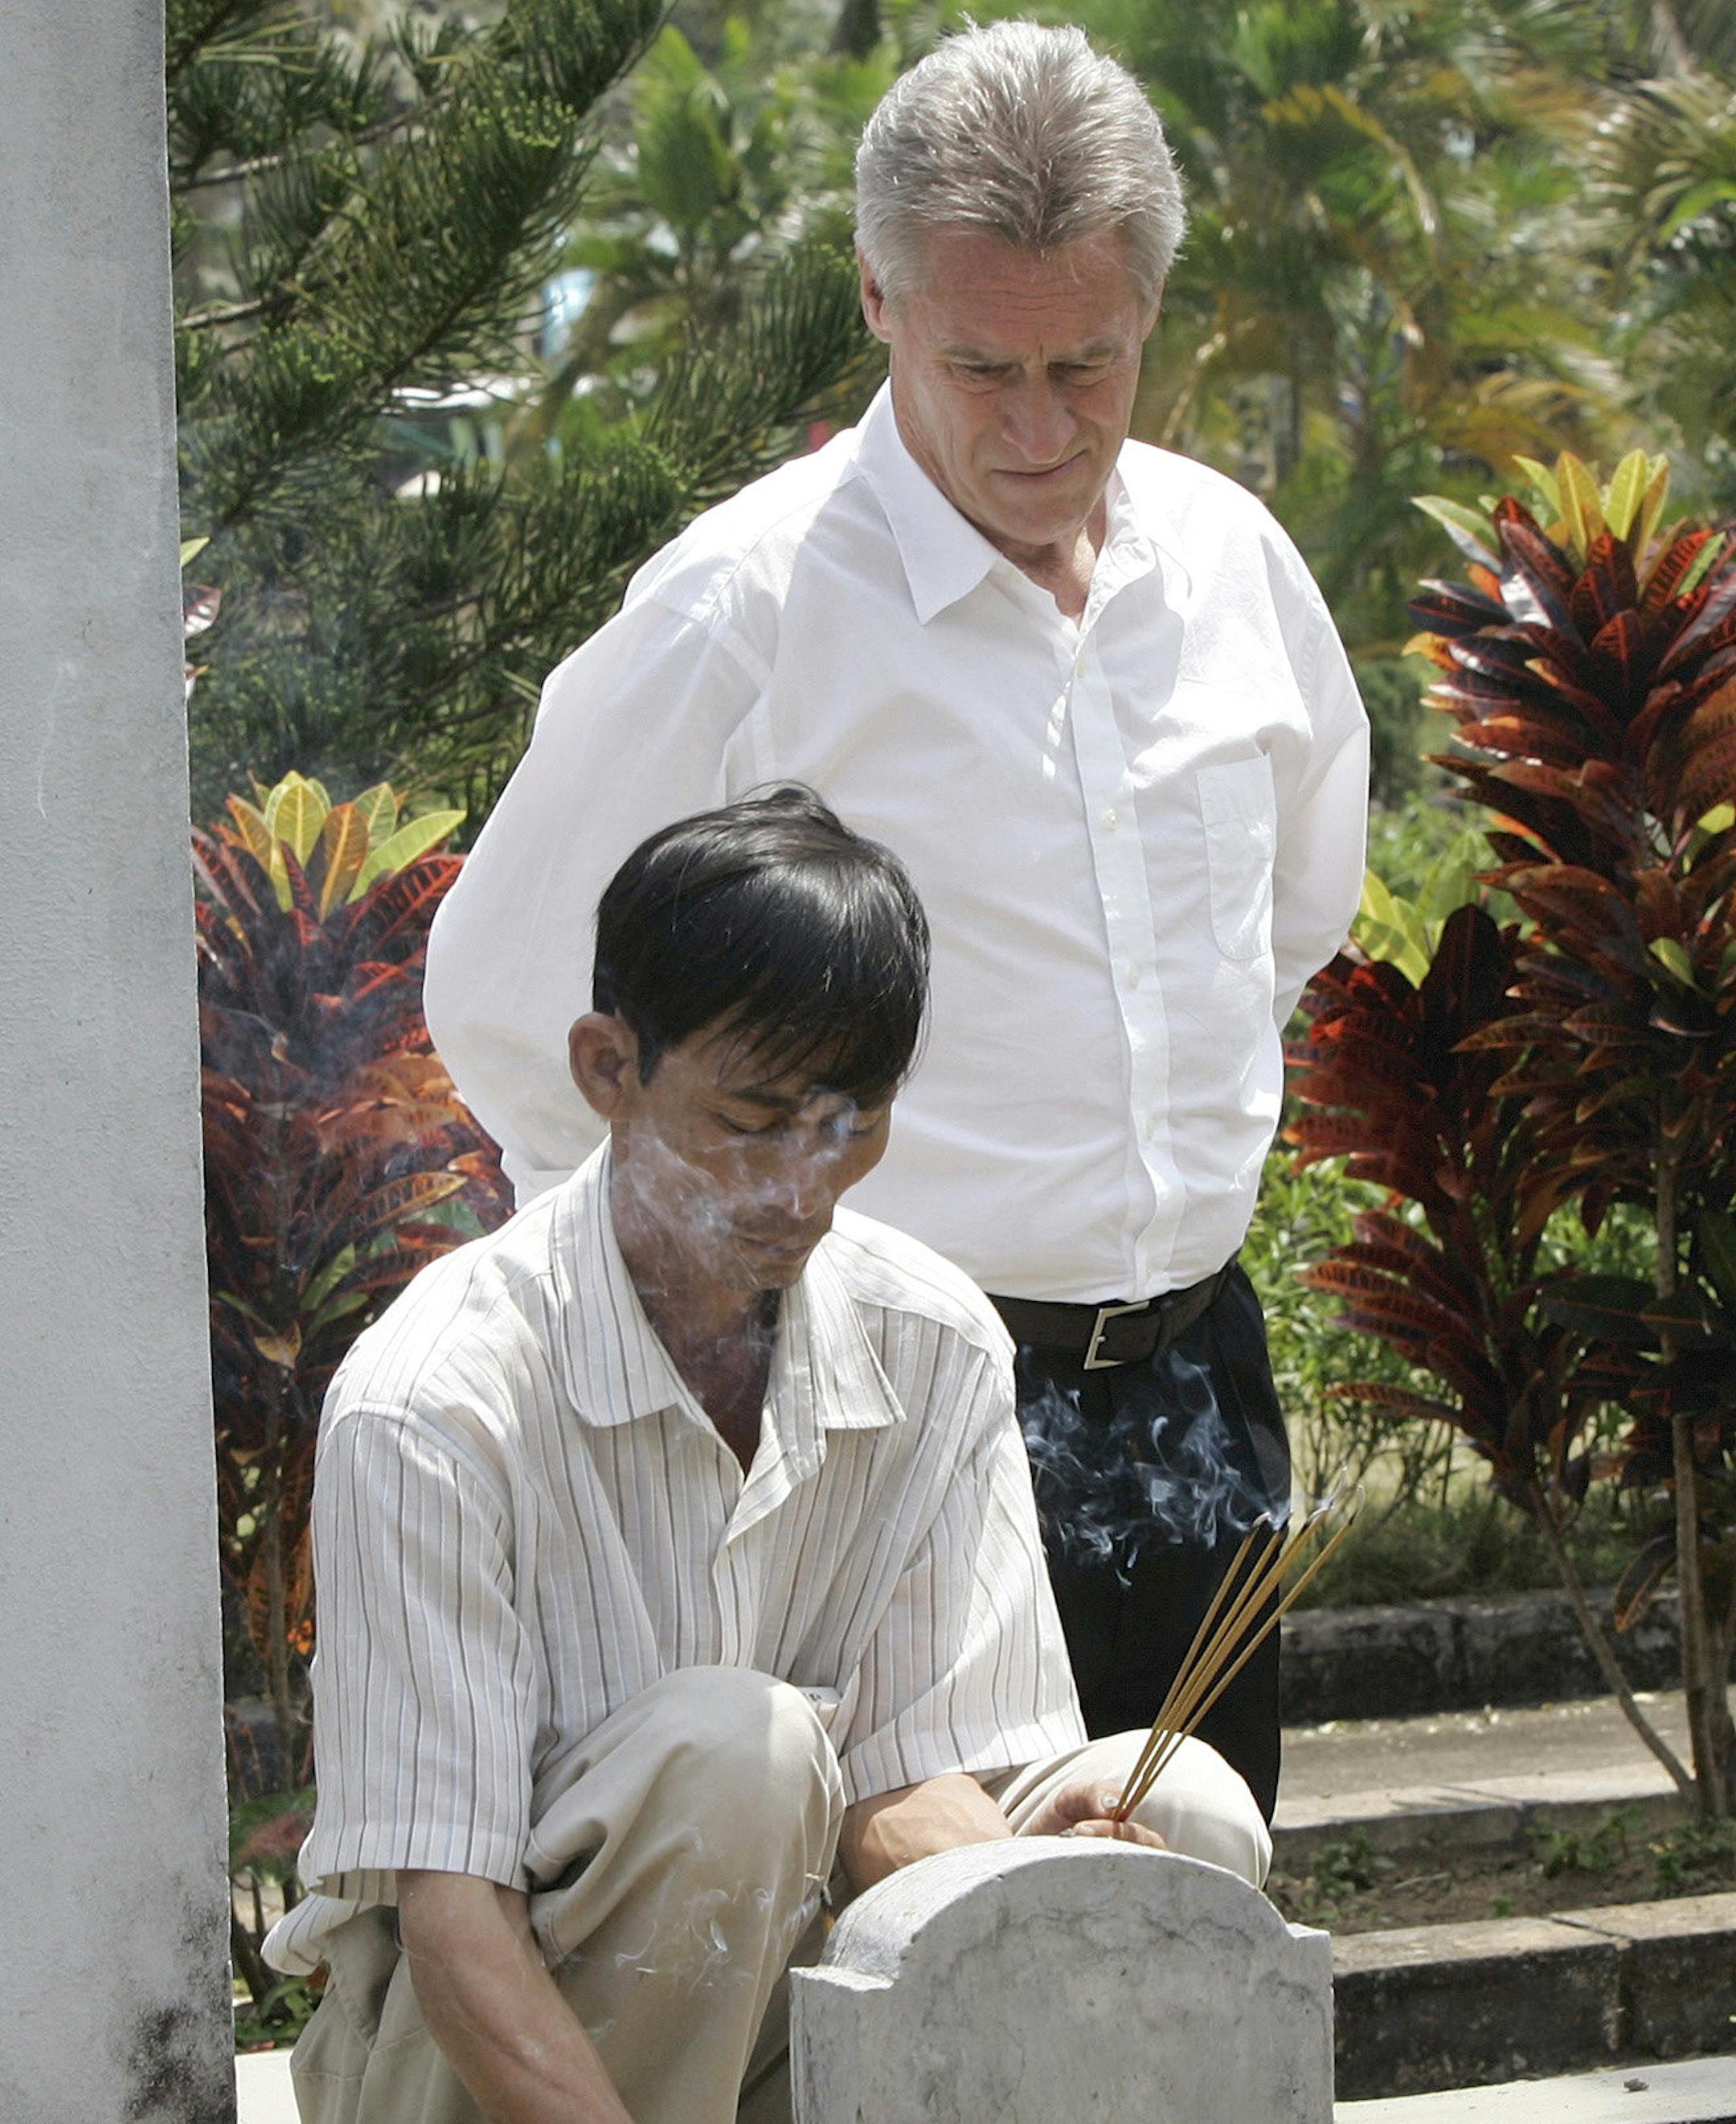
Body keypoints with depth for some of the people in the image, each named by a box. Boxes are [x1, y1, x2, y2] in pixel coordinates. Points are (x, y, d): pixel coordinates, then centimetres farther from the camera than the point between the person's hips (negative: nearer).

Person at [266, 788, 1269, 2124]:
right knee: (731, 1748, -32)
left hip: (775, 1992, 6)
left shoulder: (936, 1349, -3)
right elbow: (446, 1913, -25)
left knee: (1185, 1813, -13)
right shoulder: (434, 1406, -21)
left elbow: (906, 1776, -5)